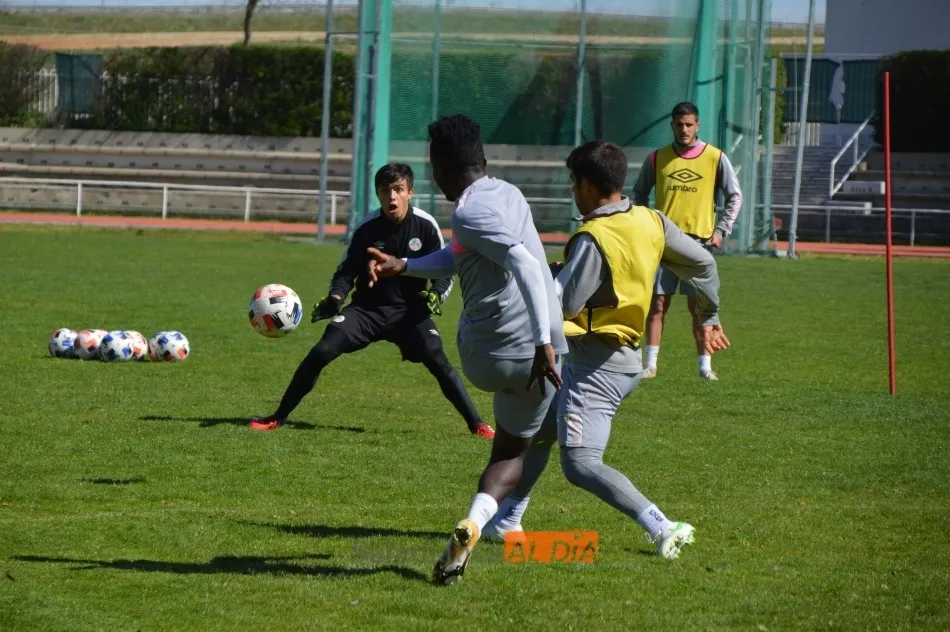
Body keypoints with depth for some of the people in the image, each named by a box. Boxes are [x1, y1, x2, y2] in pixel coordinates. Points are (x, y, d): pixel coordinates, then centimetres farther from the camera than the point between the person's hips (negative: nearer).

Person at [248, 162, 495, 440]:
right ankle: (278, 418, -4)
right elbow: (347, 271, -2)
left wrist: (435, 295, -21)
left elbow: (444, 271, -1)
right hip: (367, 309, 0)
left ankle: (476, 424, -6)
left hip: (410, 310, 0)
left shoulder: (425, 226, -10)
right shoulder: (367, 227, -10)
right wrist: (335, 298, -21)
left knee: (438, 362, -19)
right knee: (321, 352, -14)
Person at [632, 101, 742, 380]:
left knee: (698, 305, 1)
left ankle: (705, 364, 8)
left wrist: (721, 231, -2)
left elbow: (735, 196, 6)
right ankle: (651, 363, 1)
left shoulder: (715, 158, 0)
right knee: (658, 303, -1)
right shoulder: (657, 158, 4)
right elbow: (640, 193, 15)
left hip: (698, 240, -1)